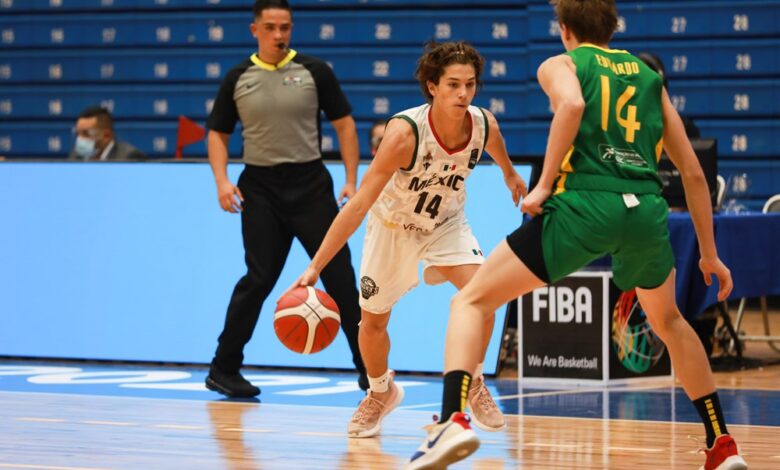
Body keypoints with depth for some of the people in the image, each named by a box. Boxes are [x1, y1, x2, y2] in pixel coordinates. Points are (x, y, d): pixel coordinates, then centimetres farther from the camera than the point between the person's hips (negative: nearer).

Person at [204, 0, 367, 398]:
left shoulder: (314, 71, 2)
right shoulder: (238, 79, 5)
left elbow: (344, 124, 5)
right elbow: (218, 133, 11)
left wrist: (351, 180, -3)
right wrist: (222, 180, -4)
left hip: (310, 184, 0)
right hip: (260, 189, 0)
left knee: (339, 274, -1)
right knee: (259, 278, -4)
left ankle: (368, 368, 7)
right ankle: (223, 369, 8)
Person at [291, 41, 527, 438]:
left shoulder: (484, 125, -24)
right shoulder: (405, 132, -37)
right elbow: (358, 205, -37)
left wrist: (510, 175, 27)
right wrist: (315, 267, -41)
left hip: (446, 223, 2)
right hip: (392, 225, -2)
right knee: (373, 321, 10)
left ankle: (472, 384, 2)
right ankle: (381, 393, 41)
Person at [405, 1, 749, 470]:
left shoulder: (559, 65, 16)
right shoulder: (649, 76, 27)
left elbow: (572, 105, -11)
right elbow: (693, 172, 24)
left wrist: (544, 185, -8)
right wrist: (710, 254, 30)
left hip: (583, 203, -4)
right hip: (646, 208, 4)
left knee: (470, 301, 7)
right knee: (668, 320, 32)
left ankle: (453, 420, -17)